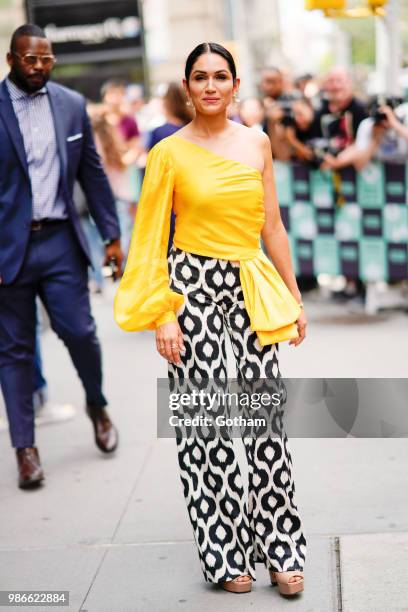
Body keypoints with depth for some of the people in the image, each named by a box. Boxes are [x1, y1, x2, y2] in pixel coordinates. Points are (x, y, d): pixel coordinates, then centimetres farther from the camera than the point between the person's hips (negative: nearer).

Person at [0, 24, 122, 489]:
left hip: (60, 241, 2)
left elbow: (92, 173, 11)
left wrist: (111, 234, 8)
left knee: (79, 332, -1)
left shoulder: (72, 105, 7)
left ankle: (97, 406, 29)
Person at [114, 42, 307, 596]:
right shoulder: (169, 153, -3)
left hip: (250, 287, 3)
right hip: (192, 284, -3)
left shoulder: (257, 143, 8)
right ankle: (225, 553, 13)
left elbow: (272, 225, 12)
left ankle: (279, 547, 11)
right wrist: (162, 314, -9)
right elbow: (151, 238, -2)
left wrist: (293, 297, 11)